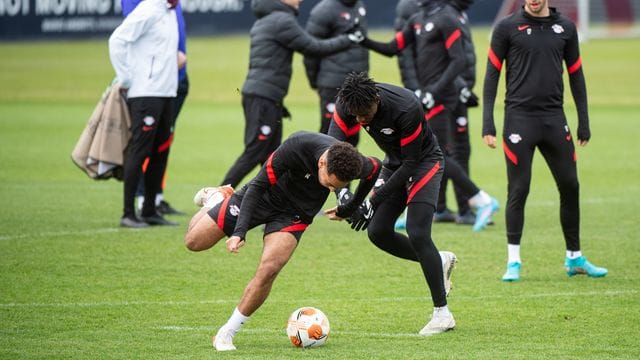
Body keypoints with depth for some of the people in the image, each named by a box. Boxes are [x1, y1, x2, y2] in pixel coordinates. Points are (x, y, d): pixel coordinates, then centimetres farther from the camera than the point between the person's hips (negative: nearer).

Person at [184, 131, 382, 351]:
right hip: (264, 196, -1)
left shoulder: (354, 164, -27)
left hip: (296, 214, 1)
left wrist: (351, 209, 12)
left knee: (268, 271, -22)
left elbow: (374, 169, 1)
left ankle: (227, 333, -7)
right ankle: (214, 200, 36)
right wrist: (239, 231, -33)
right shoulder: (296, 147, -37)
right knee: (194, 242, 4)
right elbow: (258, 185, -26)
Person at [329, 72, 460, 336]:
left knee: (417, 233, -18)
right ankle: (440, 262, 20)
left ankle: (442, 313, -8)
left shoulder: (407, 108, -35)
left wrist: (375, 201, -27)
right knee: (377, 231, -2)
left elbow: (411, 163, -27)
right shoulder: (348, 104, -21)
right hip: (394, 163, 7)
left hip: (424, 162, -7)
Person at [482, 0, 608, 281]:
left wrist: (583, 120, 12)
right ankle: (513, 262, 3)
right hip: (519, 117, -3)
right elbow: (492, 73, 1)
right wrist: (487, 121, -5)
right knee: (518, 190, -4)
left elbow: (576, 74, 15)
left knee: (570, 186, 4)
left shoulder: (565, 28, 10)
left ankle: (575, 258, 16)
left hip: (554, 118, 3)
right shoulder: (507, 27, 0)